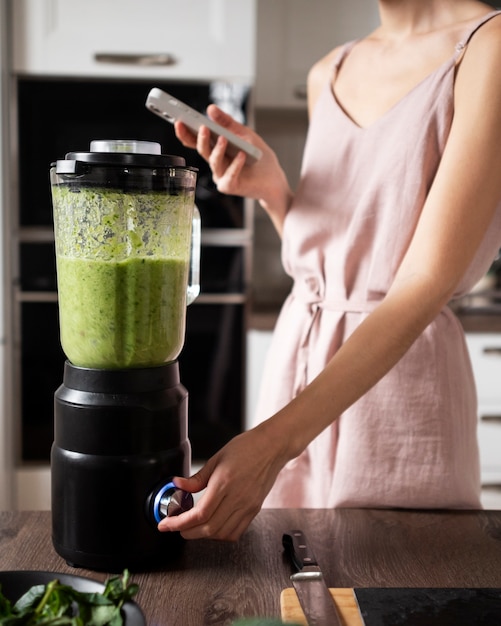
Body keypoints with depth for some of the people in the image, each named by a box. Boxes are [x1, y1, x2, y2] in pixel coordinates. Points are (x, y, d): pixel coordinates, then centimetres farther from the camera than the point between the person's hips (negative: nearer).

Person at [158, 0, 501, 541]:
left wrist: (275, 439, -28)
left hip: (401, 377, -6)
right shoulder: (327, 75, 10)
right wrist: (271, 190, -4)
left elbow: (426, 283, -21)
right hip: (293, 358, 6)